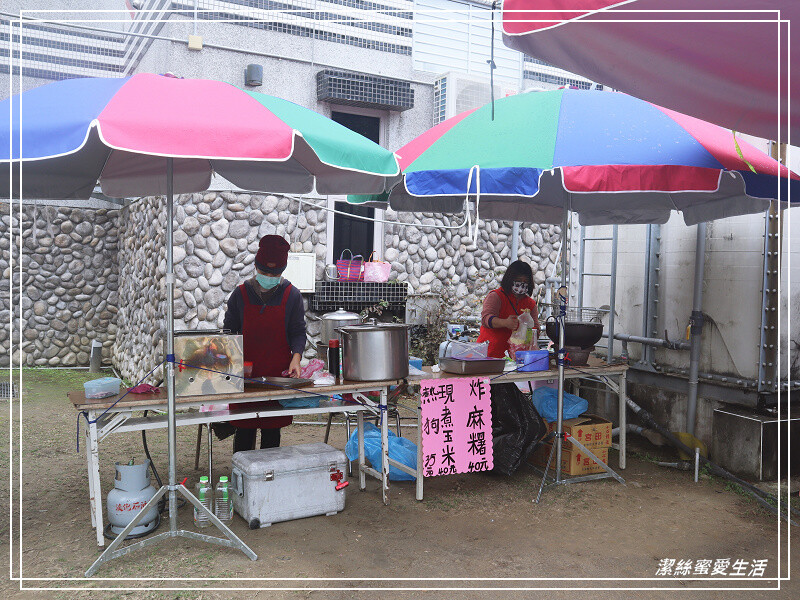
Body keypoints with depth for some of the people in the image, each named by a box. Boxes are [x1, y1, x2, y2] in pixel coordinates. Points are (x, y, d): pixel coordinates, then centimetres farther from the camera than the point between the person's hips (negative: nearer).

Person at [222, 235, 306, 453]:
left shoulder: (291, 295, 1)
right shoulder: (241, 294, 2)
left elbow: (298, 332, 4)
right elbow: (229, 332, 7)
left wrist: (296, 357, -13)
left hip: (278, 373, 0)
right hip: (245, 373, 0)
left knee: (272, 428, 9)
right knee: (244, 429, 4)